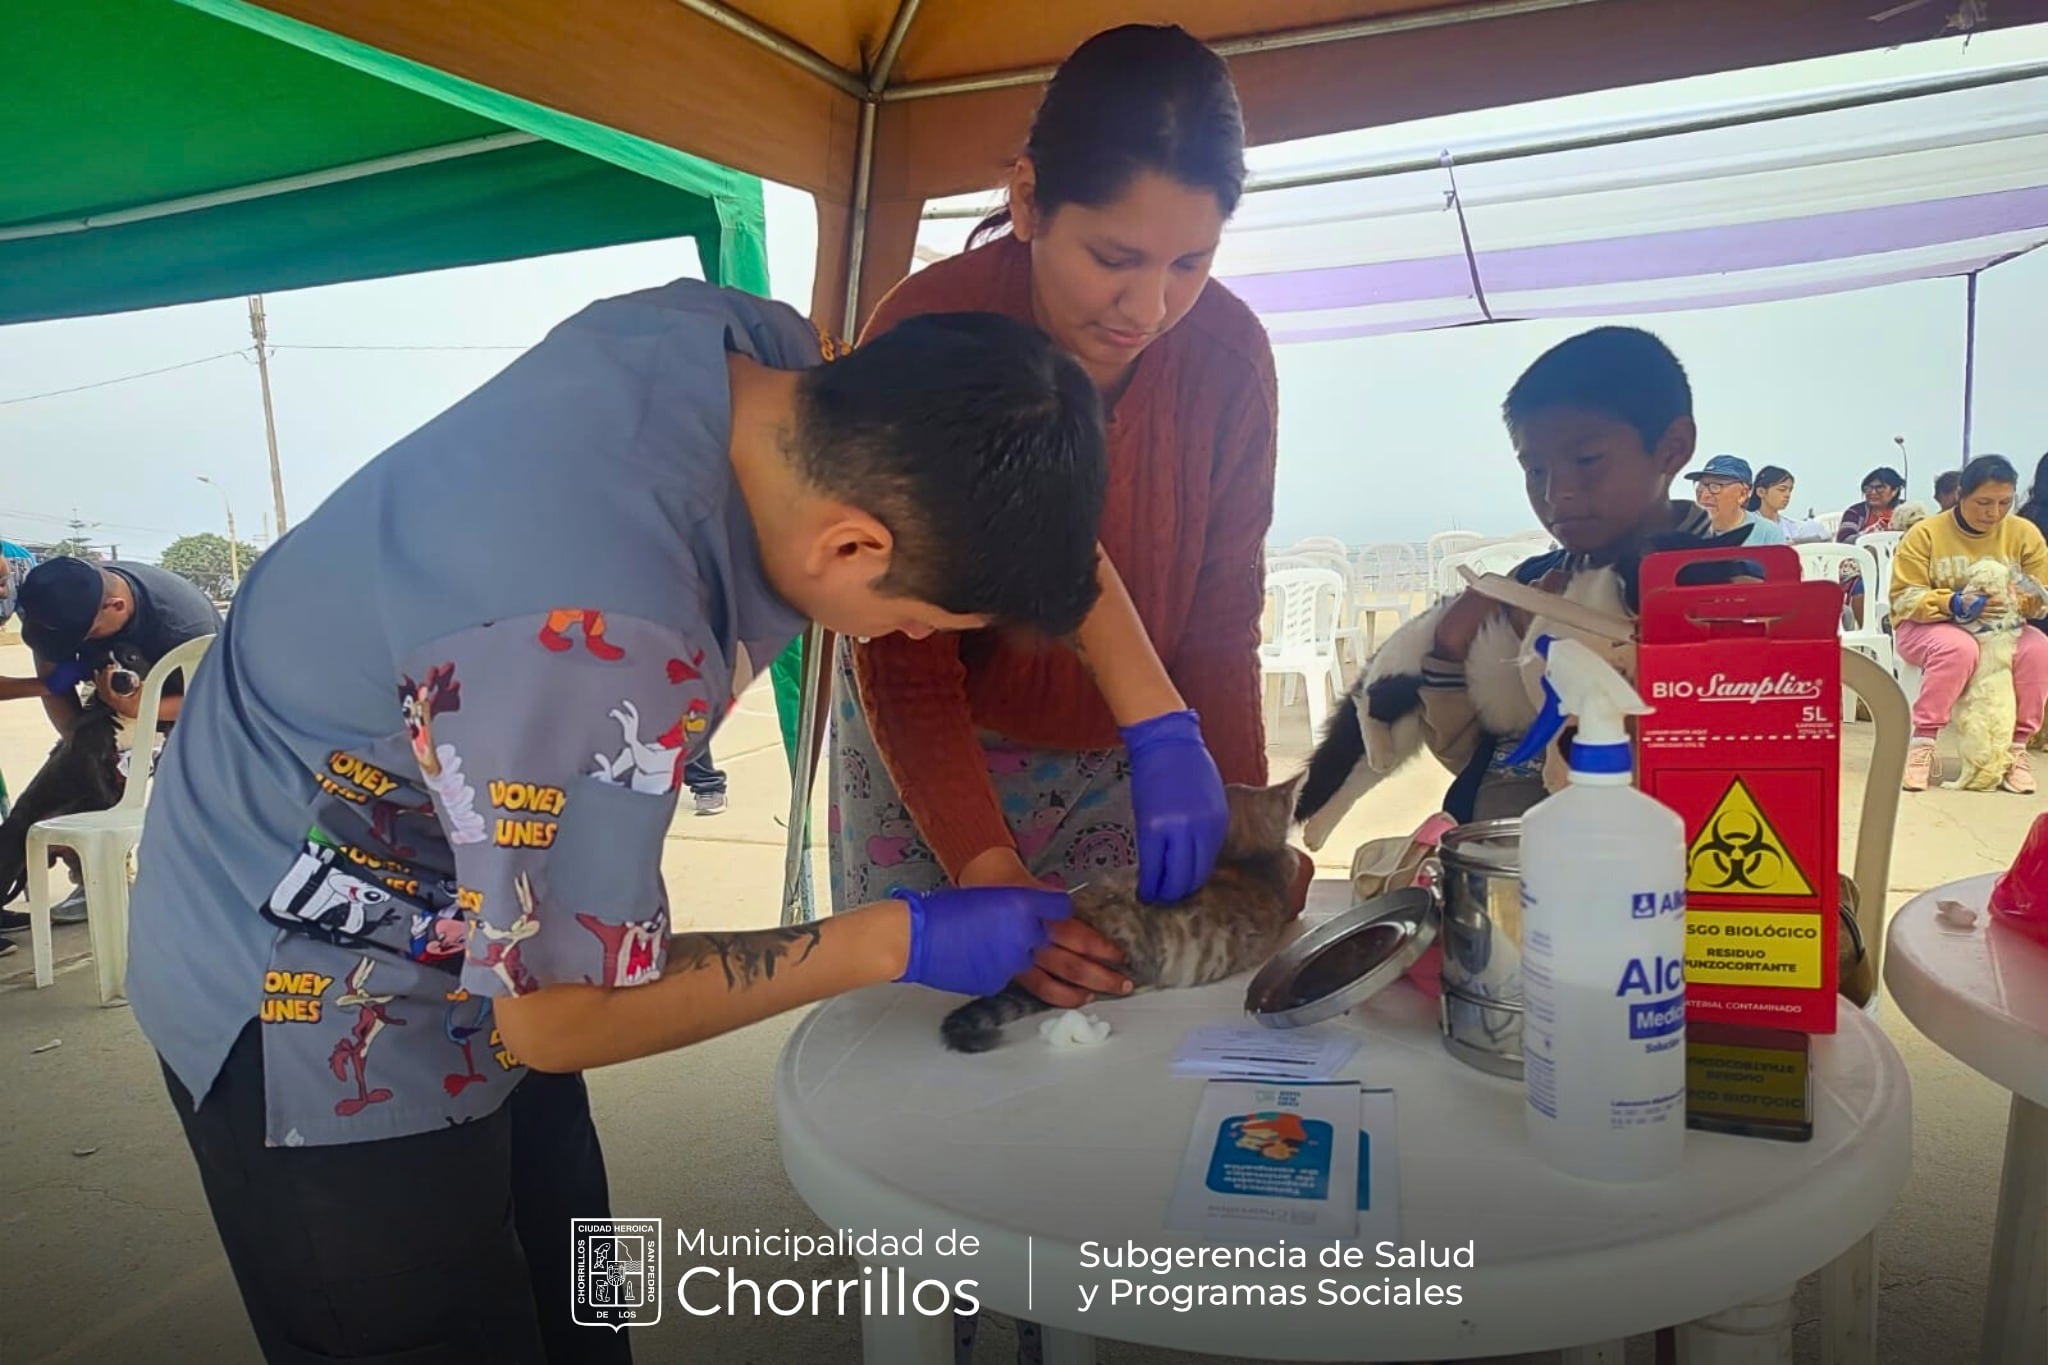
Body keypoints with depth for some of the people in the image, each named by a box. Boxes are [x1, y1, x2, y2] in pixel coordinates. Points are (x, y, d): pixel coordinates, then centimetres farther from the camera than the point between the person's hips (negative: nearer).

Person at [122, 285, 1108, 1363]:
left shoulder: (747, 341, -17)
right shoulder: (592, 640, -40)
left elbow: (1018, 506, 0)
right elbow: (556, 1018, -24)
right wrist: (904, 942, -19)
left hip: (466, 945, 7)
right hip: (317, 1012, -7)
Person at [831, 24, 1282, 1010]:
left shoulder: (1229, 355, -17)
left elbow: (1221, 625, -10)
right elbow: (904, 660, -25)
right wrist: (987, 873, -36)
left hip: (1122, 752, 2)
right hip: (926, 745, -2)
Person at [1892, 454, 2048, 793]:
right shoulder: (1926, 534, -8)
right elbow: (1903, 598, -12)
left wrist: (2021, 599, -23)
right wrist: (1952, 604, -29)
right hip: (1927, 625, -3)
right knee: (1958, 647, -38)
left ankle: (2016, 746, -16)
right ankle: (1922, 743, -30)